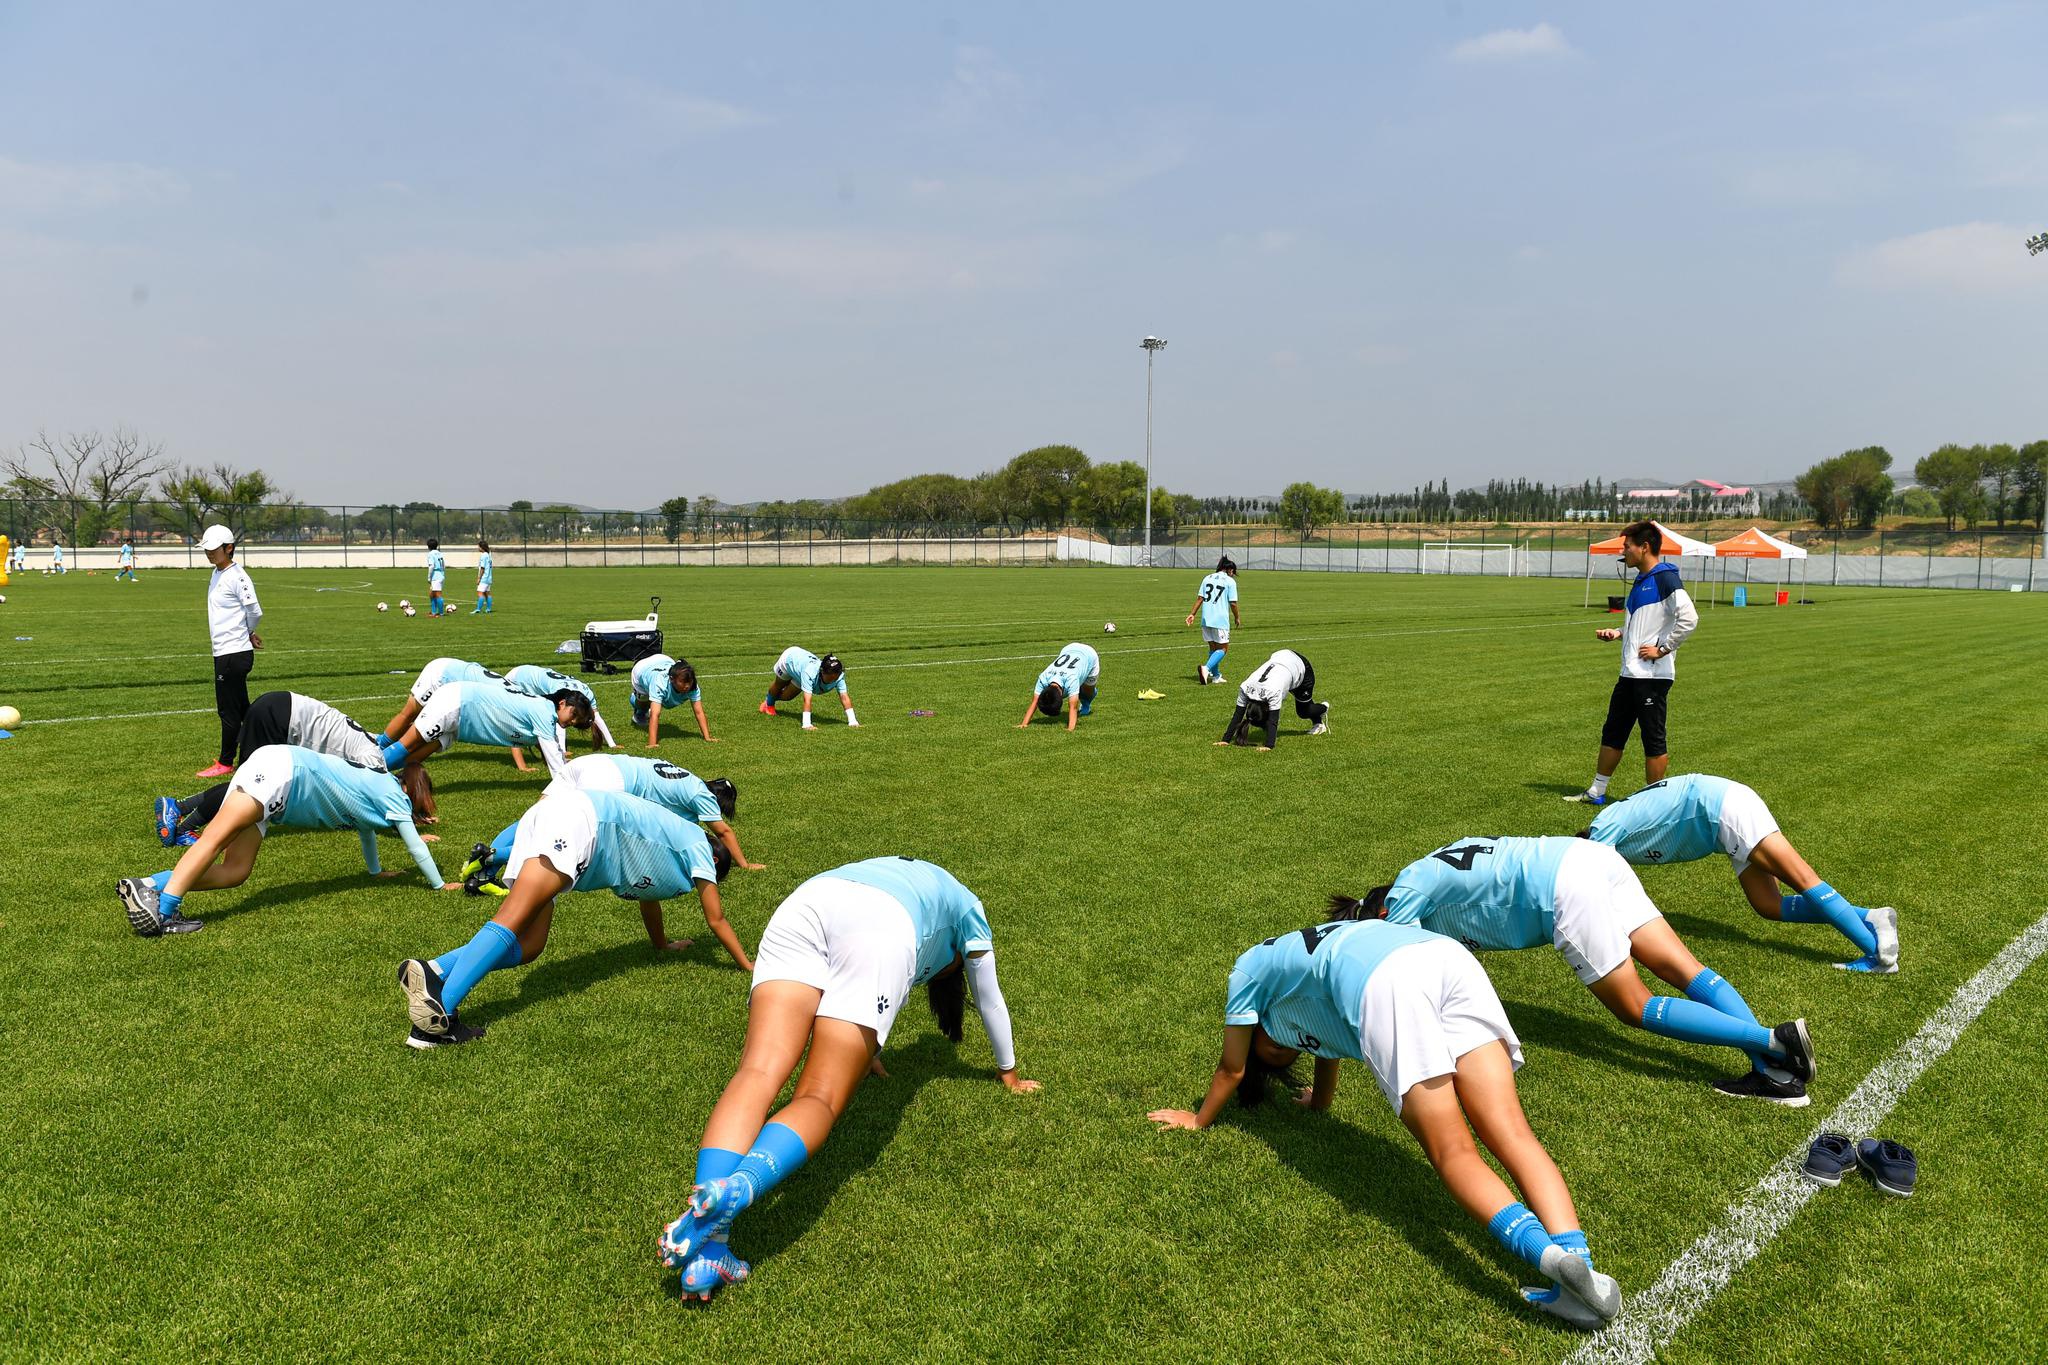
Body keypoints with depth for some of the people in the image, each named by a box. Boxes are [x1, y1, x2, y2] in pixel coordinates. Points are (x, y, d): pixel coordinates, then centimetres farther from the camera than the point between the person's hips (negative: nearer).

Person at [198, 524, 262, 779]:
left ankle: (226, 762, 6)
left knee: (228, 710, -2)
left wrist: (247, 633, 0)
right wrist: (248, 634, 10)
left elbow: (255, 612, -18)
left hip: (234, 653, -9)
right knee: (241, 707, 15)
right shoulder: (217, 574, 14)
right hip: (224, 652, 9)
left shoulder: (237, 576, -15)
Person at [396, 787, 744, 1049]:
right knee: (511, 922, -24)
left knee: (527, 946, -3)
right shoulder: (698, 845, 18)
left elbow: (647, 895, 55)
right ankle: (438, 1008, -39)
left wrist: (663, 944, 71)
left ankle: (433, 972, -22)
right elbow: (716, 918, 19)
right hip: (578, 819, -8)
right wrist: (748, 965, 30)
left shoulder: (663, 854, 38)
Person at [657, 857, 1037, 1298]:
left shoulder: (898, 875, 50)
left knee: (758, 1074, -13)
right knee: (820, 1099, -8)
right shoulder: (966, 908, 39)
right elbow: (990, 1001, 46)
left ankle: (703, 1244, -33)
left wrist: (867, 1052, 72)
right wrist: (1009, 1073, 60)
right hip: (880, 929, -4)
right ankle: (730, 1193, -38)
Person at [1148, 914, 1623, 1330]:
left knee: (1453, 1154, -8)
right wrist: (1317, 1098, 80)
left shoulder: (1250, 968, 31)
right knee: (1512, 1135, -7)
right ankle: (1574, 1255, -27)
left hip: (1387, 983, -6)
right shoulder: (1310, 955, 46)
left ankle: (1548, 1252, -31)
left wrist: (1197, 1120, 54)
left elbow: (1232, 1069, 38)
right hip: (1453, 957, 7)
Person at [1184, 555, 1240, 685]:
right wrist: (1236, 618, 8)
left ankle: (1216, 675, 20)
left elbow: (1200, 598, 7)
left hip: (1206, 619, 6)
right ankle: (1206, 668, -20)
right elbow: (1233, 603, -6)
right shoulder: (1230, 581, -3)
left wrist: (1193, 614, 10)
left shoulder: (1207, 578, 12)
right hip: (1221, 620, -6)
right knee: (1223, 648, 2)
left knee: (1213, 647, 17)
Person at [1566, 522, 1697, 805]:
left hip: (1653, 675, -10)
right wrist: (1617, 633, 12)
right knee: (1612, 732, 15)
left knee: (1653, 739, 0)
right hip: (1630, 674, 10)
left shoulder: (1665, 578, -13)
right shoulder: (1641, 581, 16)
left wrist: (1663, 649, -19)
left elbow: (1689, 618, -23)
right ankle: (1596, 792, 25)